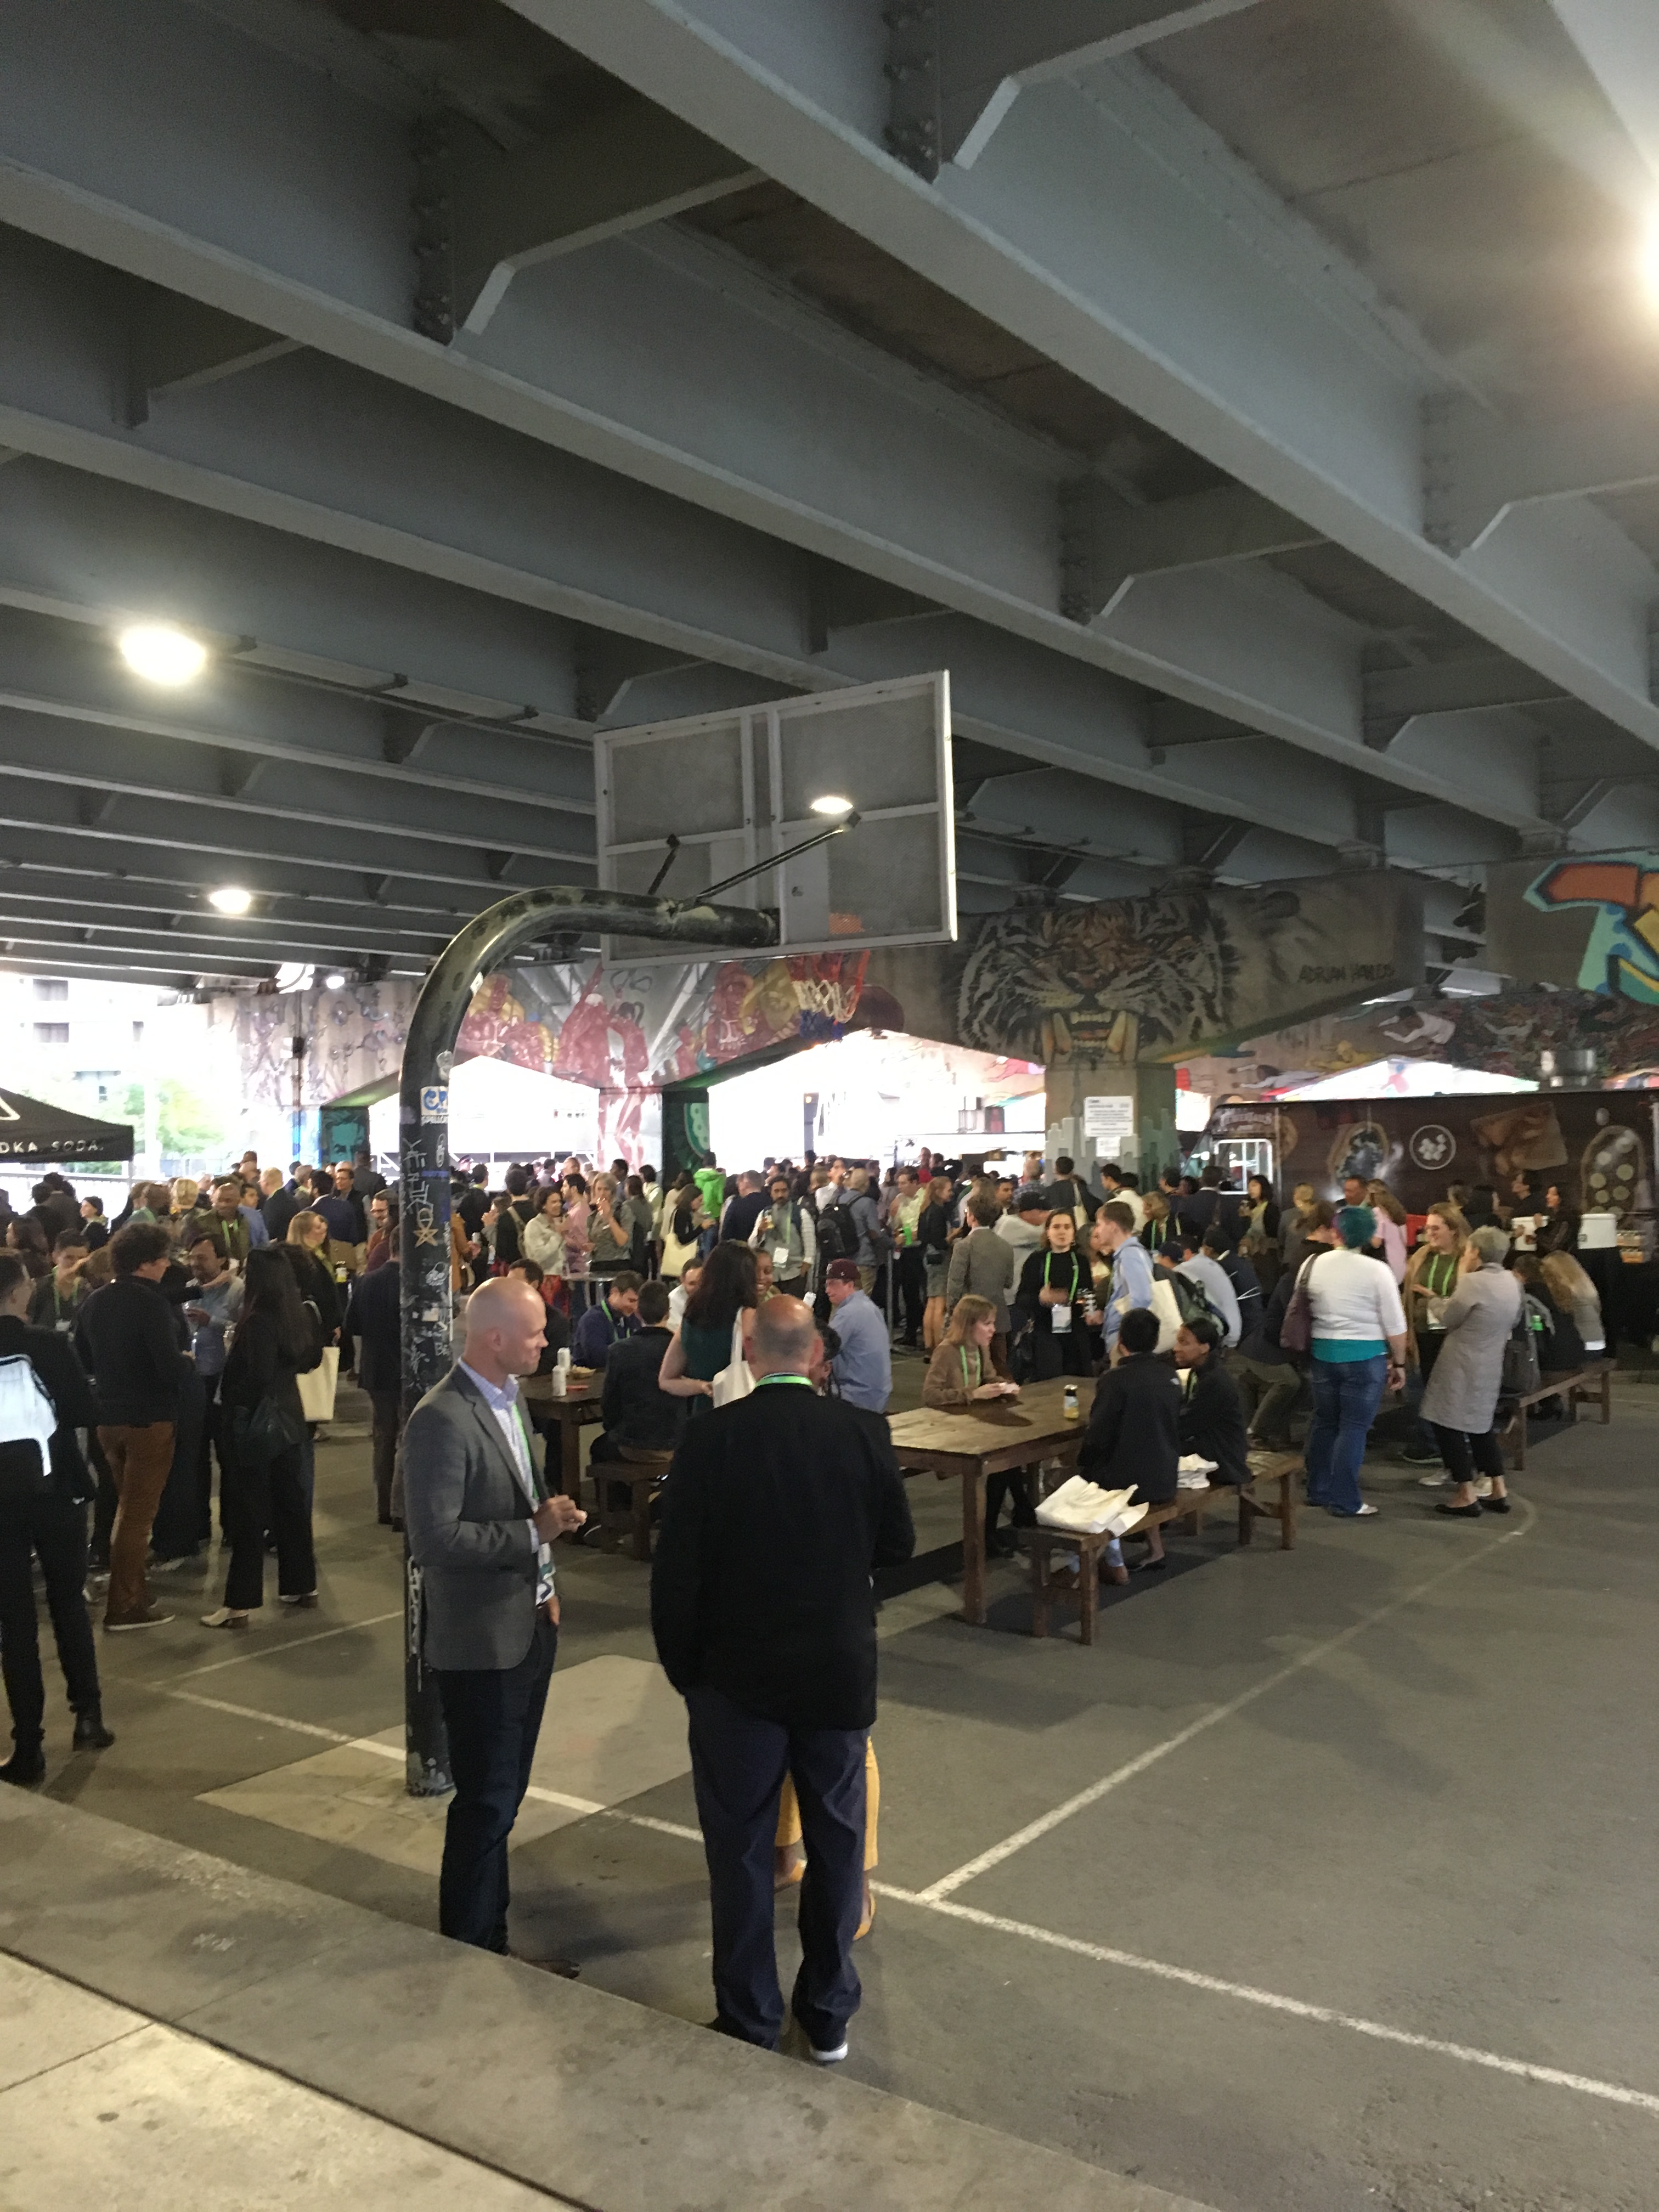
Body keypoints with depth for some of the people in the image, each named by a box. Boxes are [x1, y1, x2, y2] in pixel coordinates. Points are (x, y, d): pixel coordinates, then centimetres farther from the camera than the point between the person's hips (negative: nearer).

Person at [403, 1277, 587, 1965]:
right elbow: (434, 1539, -26)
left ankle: (488, 1940, 35)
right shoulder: (442, 1421, -22)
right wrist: (534, 1531, -24)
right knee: (486, 1803, 5)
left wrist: (546, 1585, 10)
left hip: (529, 1626, 9)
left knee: (502, 1797, 20)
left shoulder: (508, 1396, 7)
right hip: (481, 1641, -9)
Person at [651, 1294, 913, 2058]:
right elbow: (897, 1544, 2)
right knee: (837, 1842, 16)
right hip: (840, 1673, 2)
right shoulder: (861, 1435, -10)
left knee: (740, 1848, 11)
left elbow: (677, 1565, -11)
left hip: (737, 1677, -2)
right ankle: (829, 2016, 27)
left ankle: (749, 2020, 21)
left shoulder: (712, 1438, -15)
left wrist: (682, 1665, 2)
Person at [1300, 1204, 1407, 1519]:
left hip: (1323, 1352, 4)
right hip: (1365, 1356, -4)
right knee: (1354, 1428, 1)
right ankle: (1346, 1502, 4)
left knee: (1324, 1422, 16)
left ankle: (1318, 1491, 25)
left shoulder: (1312, 1265, -1)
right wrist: (1399, 1363, 4)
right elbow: (1395, 1325, -7)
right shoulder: (1376, 1271, -11)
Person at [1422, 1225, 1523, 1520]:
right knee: (1480, 1426, 19)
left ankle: (1466, 1496, 0)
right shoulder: (1511, 1281, 5)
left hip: (1462, 1367, -8)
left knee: (1448, 1425, 0)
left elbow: (1447, 1319, -11)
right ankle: (1498, 1492, 20)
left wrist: (1461, 1279, -3)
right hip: (1490, 1366, 9)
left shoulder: (1474, 1282, -20)